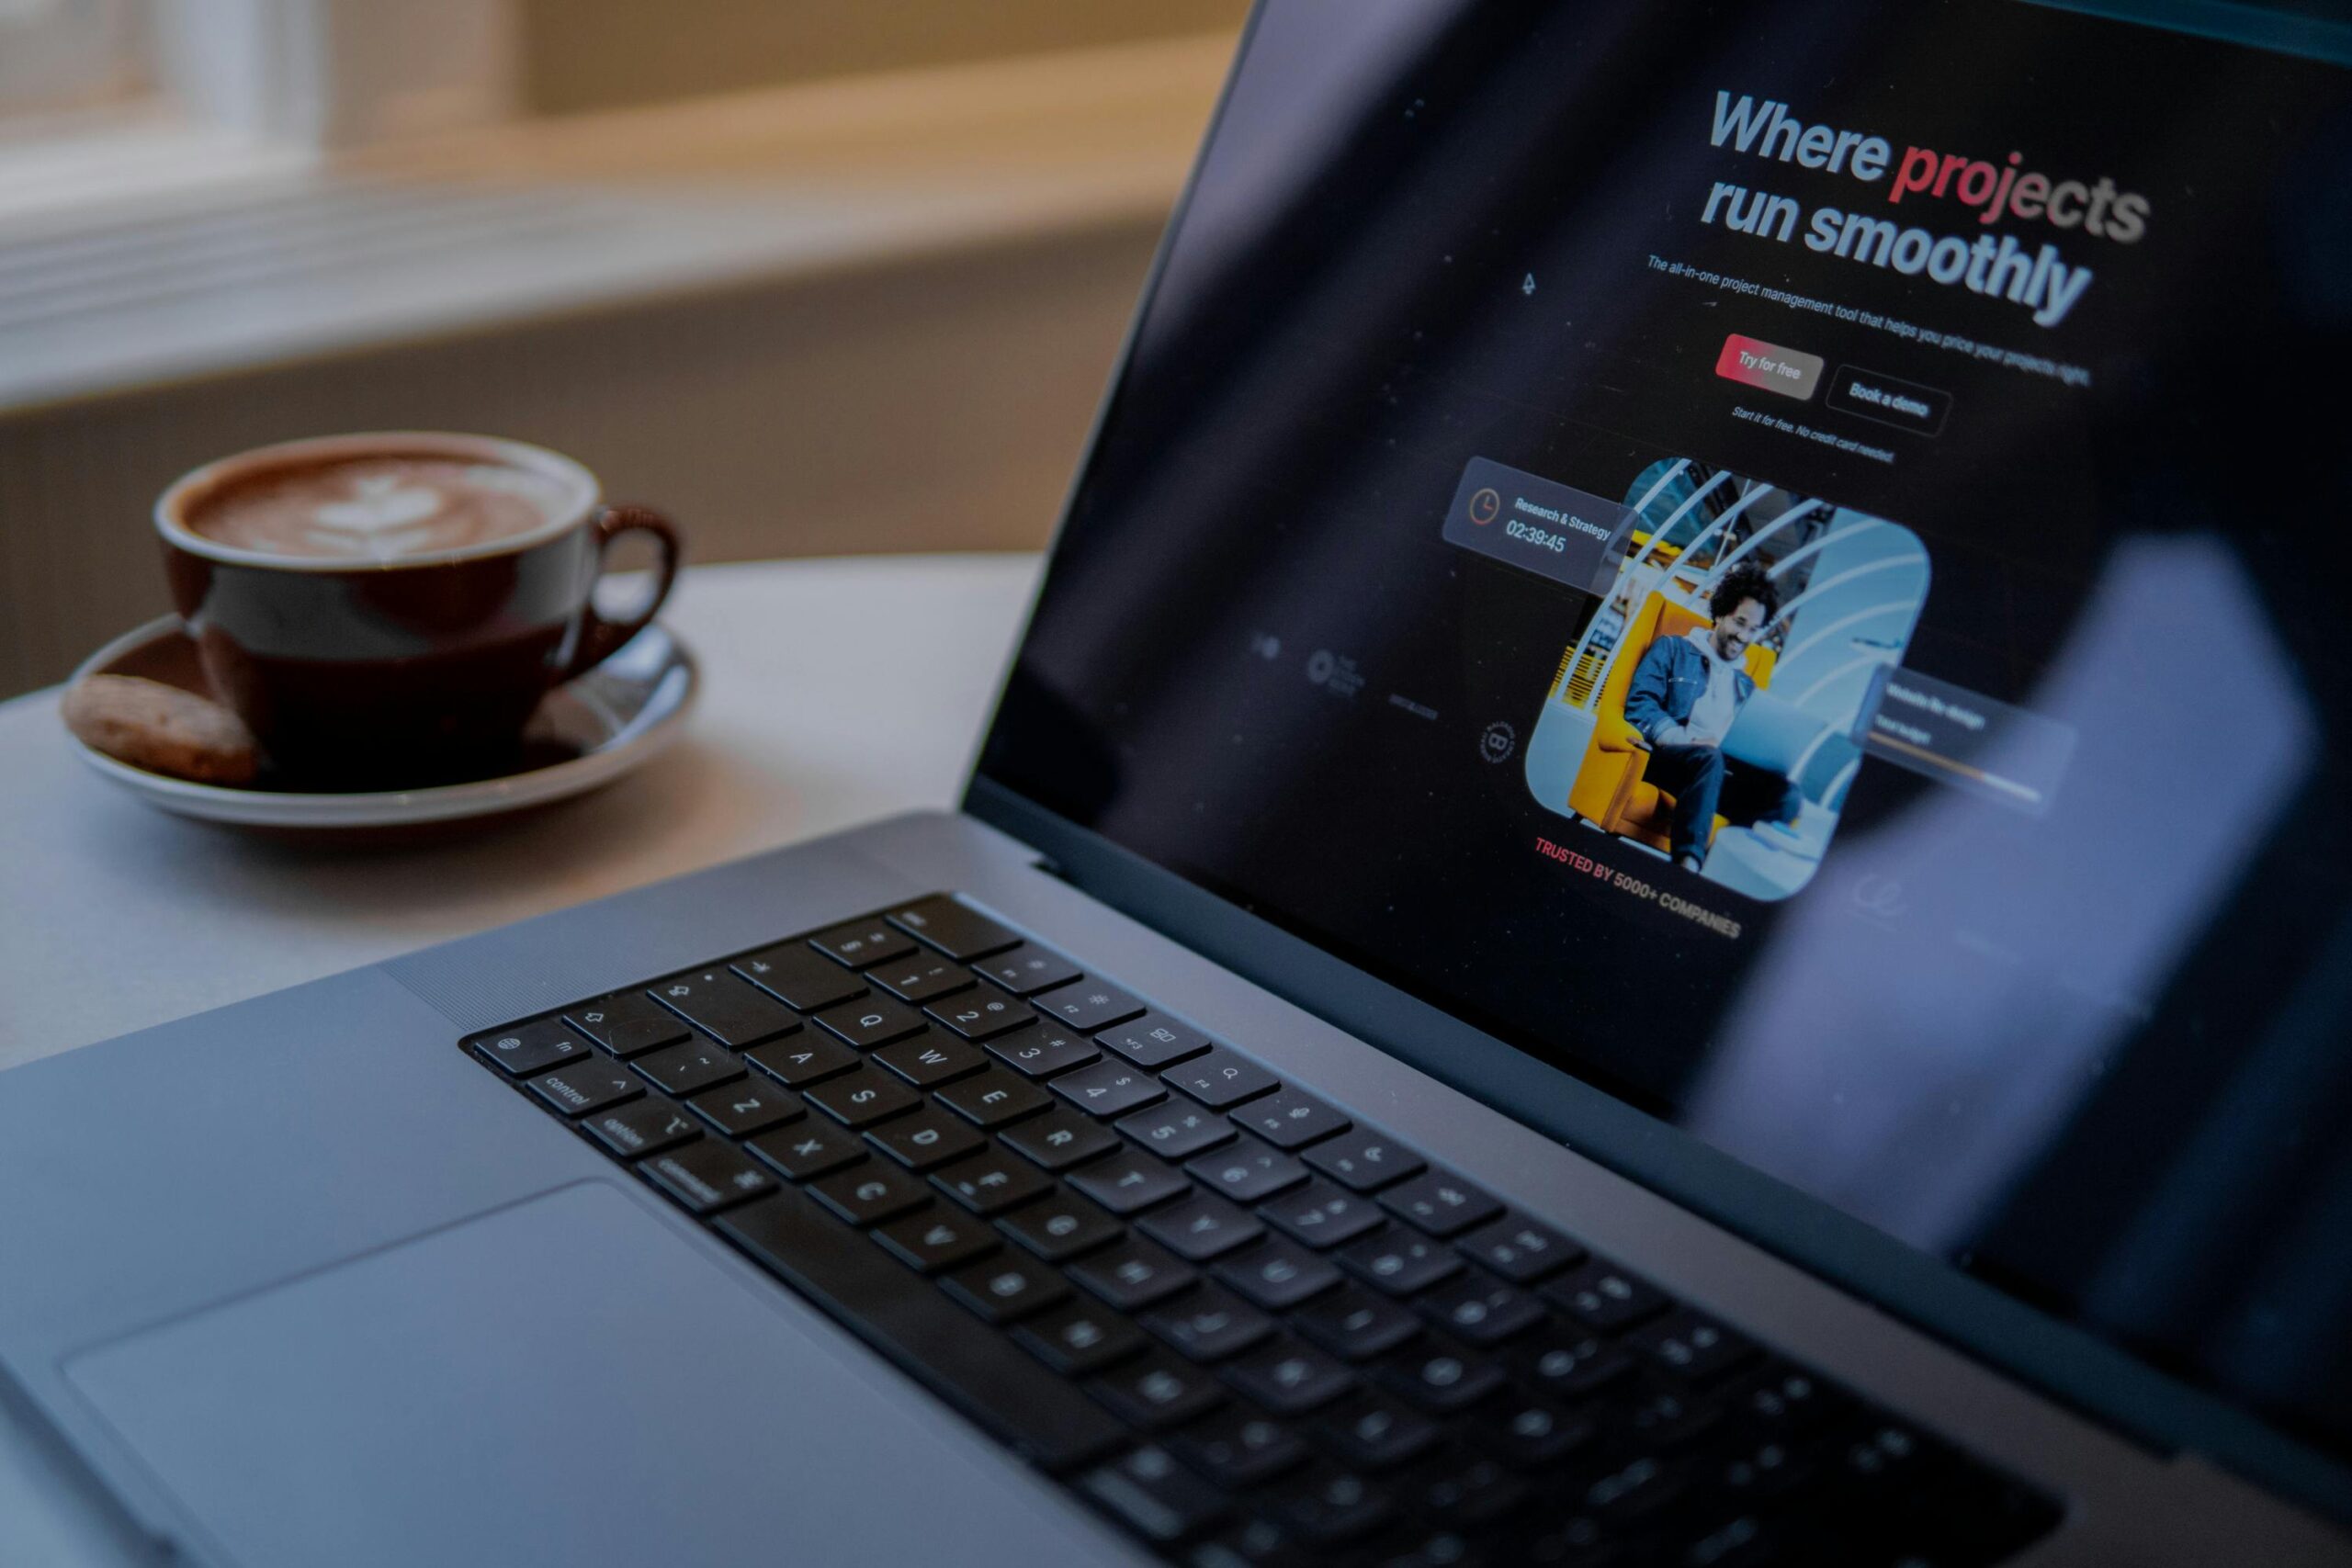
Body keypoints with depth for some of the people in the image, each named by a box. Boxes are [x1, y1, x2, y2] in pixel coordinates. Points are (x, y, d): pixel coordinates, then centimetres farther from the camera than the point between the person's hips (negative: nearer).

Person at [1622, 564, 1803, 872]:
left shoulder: (1746, 687, 31)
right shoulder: (1673, 650, 16)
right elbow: (1639, 705, 0)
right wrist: (1686, 740, -15)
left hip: (1719, 775, 5)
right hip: (1662, 758, -5)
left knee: (1788, 794, -23)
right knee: (1708, 757, -40)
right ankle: (1687, 861, -51)